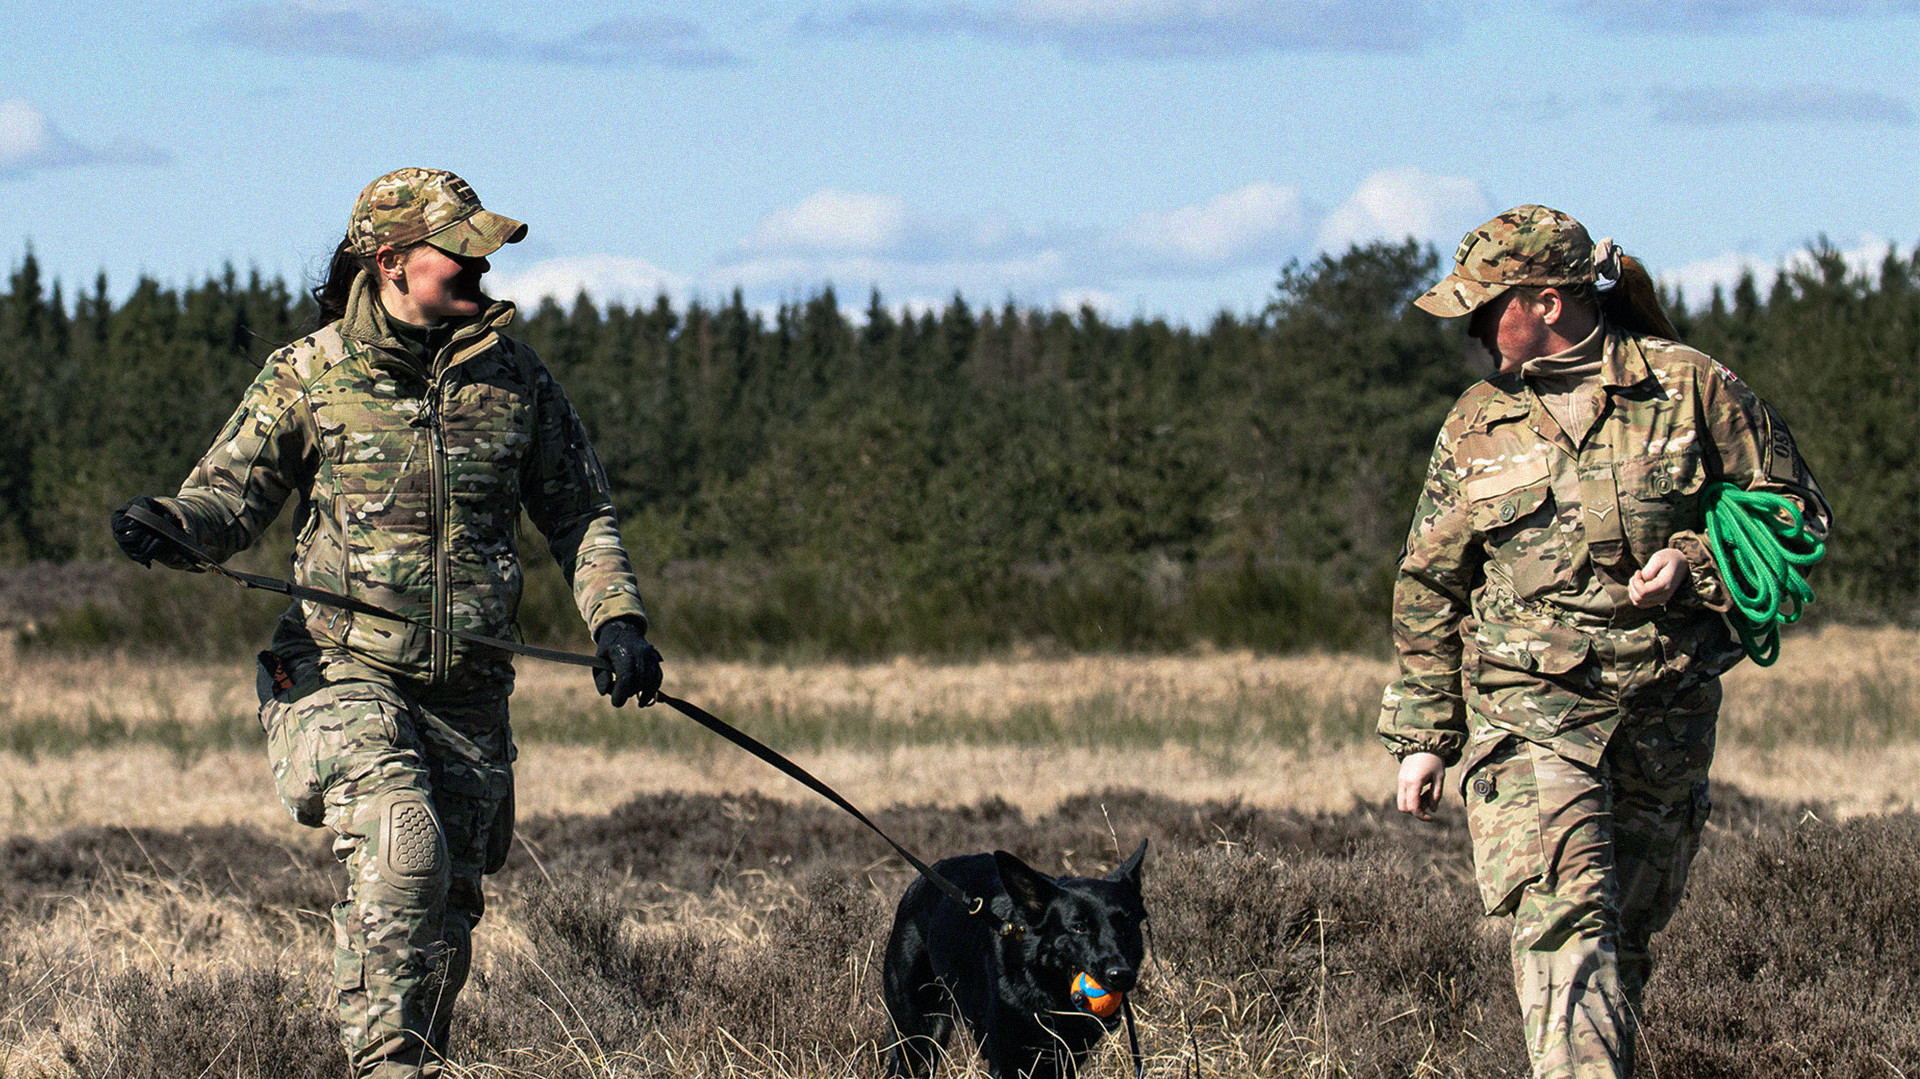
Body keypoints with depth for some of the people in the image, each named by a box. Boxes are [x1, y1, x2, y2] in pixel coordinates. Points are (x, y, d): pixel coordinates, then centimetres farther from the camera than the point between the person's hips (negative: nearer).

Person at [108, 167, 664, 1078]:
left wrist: (615, 618, 1)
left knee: (447, 911, 8)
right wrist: (167, 526, -22)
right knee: (401, 855, -25)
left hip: (467, 693, 4)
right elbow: (230, 494, 1)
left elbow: (579, 514, 17)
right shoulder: (309, 374, -1)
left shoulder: (514, 377, 9)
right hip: (345, 670, -4)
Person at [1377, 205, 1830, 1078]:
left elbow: (1795, 512, 6)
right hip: (1527, 710, -1)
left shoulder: (1689, 387, 2)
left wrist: (1694, 561, -11)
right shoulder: (1476, 425, 9)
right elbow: (1427, 590, 15)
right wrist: (1421, 737, 10)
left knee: (1626, 930, 9)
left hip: (1666, 714, 1)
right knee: (1562, 914, -19)